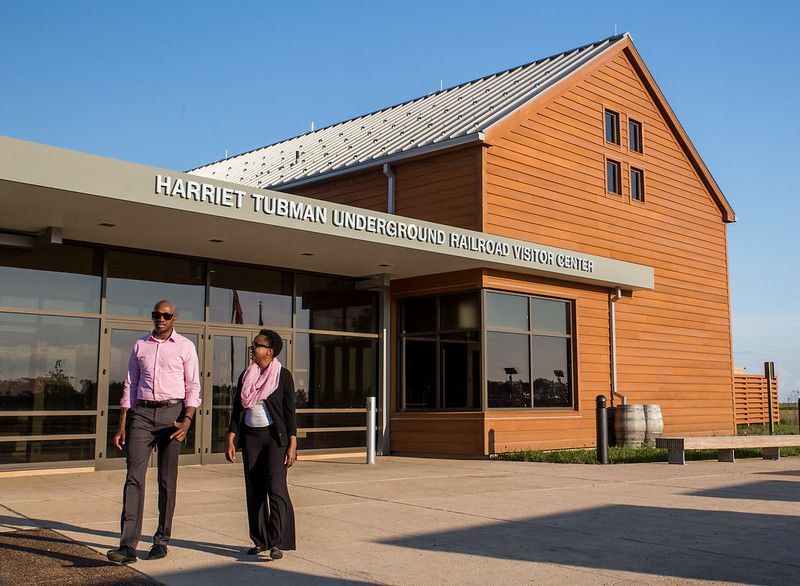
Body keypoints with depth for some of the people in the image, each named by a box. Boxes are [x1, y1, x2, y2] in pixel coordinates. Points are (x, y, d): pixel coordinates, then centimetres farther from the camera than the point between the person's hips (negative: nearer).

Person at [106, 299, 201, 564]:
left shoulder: (185, 346, 5)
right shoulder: (140, 345, 12)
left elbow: (193, 386, 2)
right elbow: (130, 385, 13)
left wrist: (187, 420, -12)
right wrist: (122, 424, 6)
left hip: (172, 412, -1)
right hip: (142, 413, 2)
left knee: (167, 480, 5)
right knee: (134, 476, -8)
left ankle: (161, 540, 15)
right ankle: (128, 545, -11)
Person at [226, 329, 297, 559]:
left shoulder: (283, 376, -2)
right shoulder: (245, 376, 10)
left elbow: (290, 412, -3)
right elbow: (237, 410, 12)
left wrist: (292, 445, -8)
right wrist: (230, 441, 5)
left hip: (275, 436, -5)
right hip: (250, 437, 5)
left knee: (275, 487, -12)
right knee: (254, 490, 6)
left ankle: (277, 543, -11)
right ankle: (260, 541, 15)